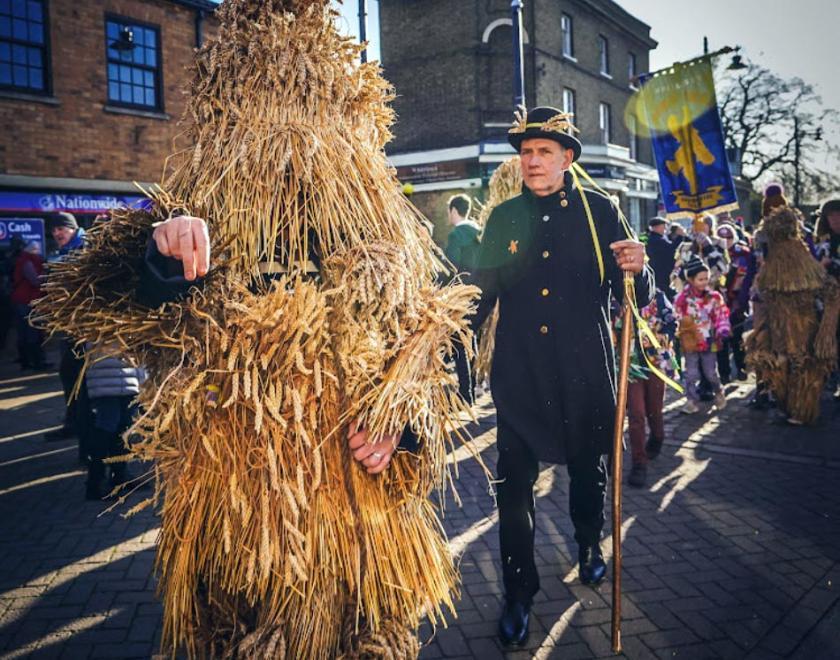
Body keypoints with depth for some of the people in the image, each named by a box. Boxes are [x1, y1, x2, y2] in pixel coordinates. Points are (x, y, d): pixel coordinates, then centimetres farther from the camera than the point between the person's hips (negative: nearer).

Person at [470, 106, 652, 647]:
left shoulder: (600, 211, 0)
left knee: (589, 469, 18)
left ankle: (590, 545, 47)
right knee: (514, 487, 1)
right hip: (519, 373, 1)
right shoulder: (503, 218, 3)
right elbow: (481, 295, 7)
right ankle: (519, 594, 19)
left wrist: (636, 271, -23)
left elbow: (634, 297, -2)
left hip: (585, 372, 0)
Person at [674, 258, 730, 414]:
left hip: (709, 342, 1)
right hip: (690, 341, -1)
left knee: (711, 373, 10)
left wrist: (723, 330, -16)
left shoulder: (714, 297, -4)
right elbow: (676, 317, -3)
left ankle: (719, 393, 36)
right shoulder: (683, 298, -9)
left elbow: (722, 315, -3)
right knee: (691, 373, 4)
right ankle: (692, 400, 16)